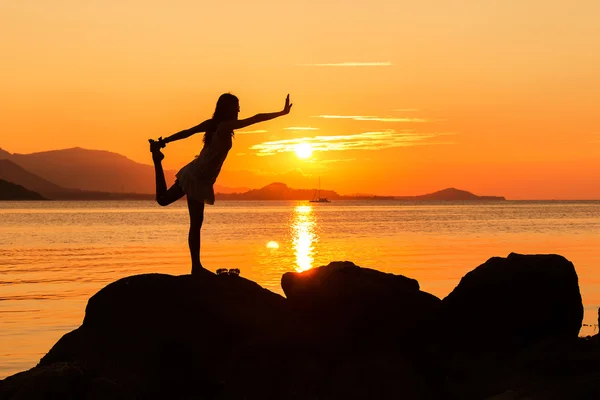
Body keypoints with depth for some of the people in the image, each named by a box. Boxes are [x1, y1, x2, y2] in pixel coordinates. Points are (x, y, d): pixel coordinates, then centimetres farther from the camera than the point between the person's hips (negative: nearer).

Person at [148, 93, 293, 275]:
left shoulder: (212, 124, 5)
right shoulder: (225, 126, -19)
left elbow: (186, 132, 10)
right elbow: (256, 118, -21)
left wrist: (163, 142, 17)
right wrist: (282, 112, -18)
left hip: (192, 173, 9)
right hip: (199, 179, -9)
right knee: (196, 223, -5)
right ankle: (196, 266, -1)